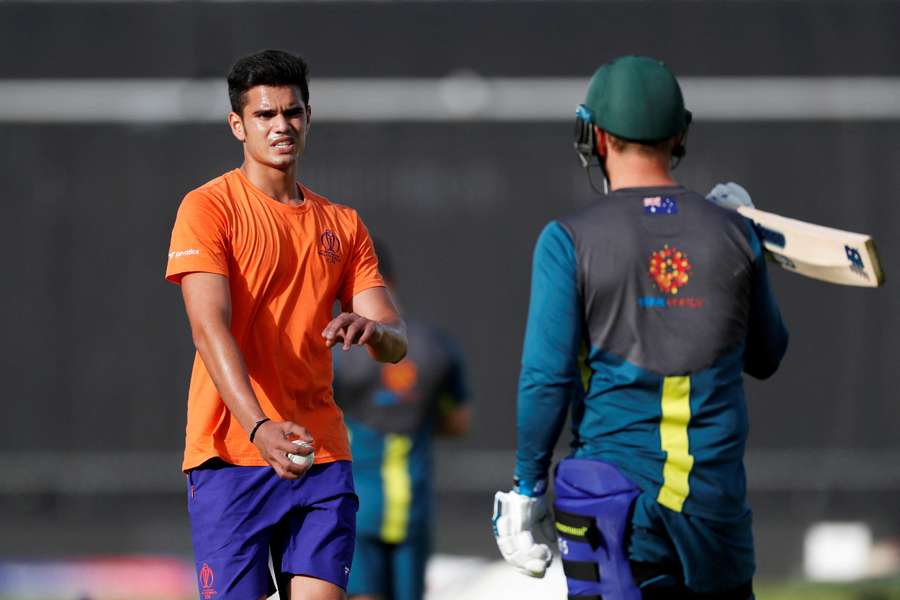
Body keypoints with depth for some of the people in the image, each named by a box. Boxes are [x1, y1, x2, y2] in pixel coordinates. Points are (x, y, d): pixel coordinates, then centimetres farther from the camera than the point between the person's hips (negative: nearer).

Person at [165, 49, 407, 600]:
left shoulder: (342, 225, 16)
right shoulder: (208, 208, -1)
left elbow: (396, 343, 10)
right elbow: (210, 328, -14)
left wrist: (374, 331, -17)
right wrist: (260, 427, -29)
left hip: (322, 452, 4)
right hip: (232, 450, -4)